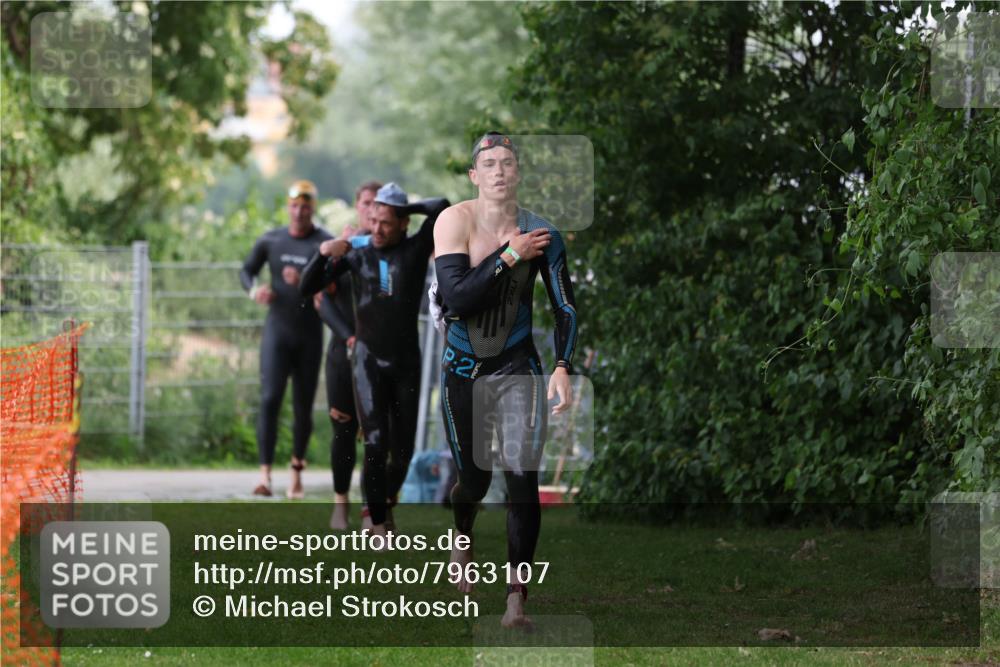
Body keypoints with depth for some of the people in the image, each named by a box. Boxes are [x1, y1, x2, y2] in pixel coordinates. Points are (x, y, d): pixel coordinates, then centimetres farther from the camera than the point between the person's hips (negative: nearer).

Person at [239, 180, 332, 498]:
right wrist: (254, 289, -4)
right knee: (270, 399, -14)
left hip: (310, 334, -1)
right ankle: (265, 475, -19)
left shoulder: (325, 244, -6)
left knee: (303, 406, 6)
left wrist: (304, 282, -34)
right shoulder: (270, 241, 4)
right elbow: (246, 270, 18)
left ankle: (297, 469, 25)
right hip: (277, 331, 1)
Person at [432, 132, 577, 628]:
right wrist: (510, 257, -23)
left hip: (517, 367, 0)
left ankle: (517, 596, -9)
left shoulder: (540, 234, -10)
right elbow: (455, 299, -22)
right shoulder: (455, 221, -12)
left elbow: (566, 308, -3)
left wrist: (563, 368, -16)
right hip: (463, 369, 0)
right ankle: (462, 543, 46)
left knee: (522, 476, -13)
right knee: (474, 479, 11)